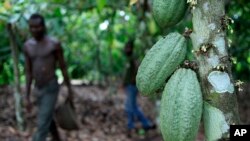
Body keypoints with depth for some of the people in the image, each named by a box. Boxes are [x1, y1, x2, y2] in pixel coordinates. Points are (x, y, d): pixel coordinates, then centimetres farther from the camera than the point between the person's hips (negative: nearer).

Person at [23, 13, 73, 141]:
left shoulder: (54, 44, -12)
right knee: (48, 120, 21)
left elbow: (63, 68, -3)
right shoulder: (27, 46, 3)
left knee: (42, 126, -9)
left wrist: (70, 90, 2)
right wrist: (27, 97, 4)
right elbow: (28, 72, 5)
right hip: (38, 89, 6)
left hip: (51, 89, -6)